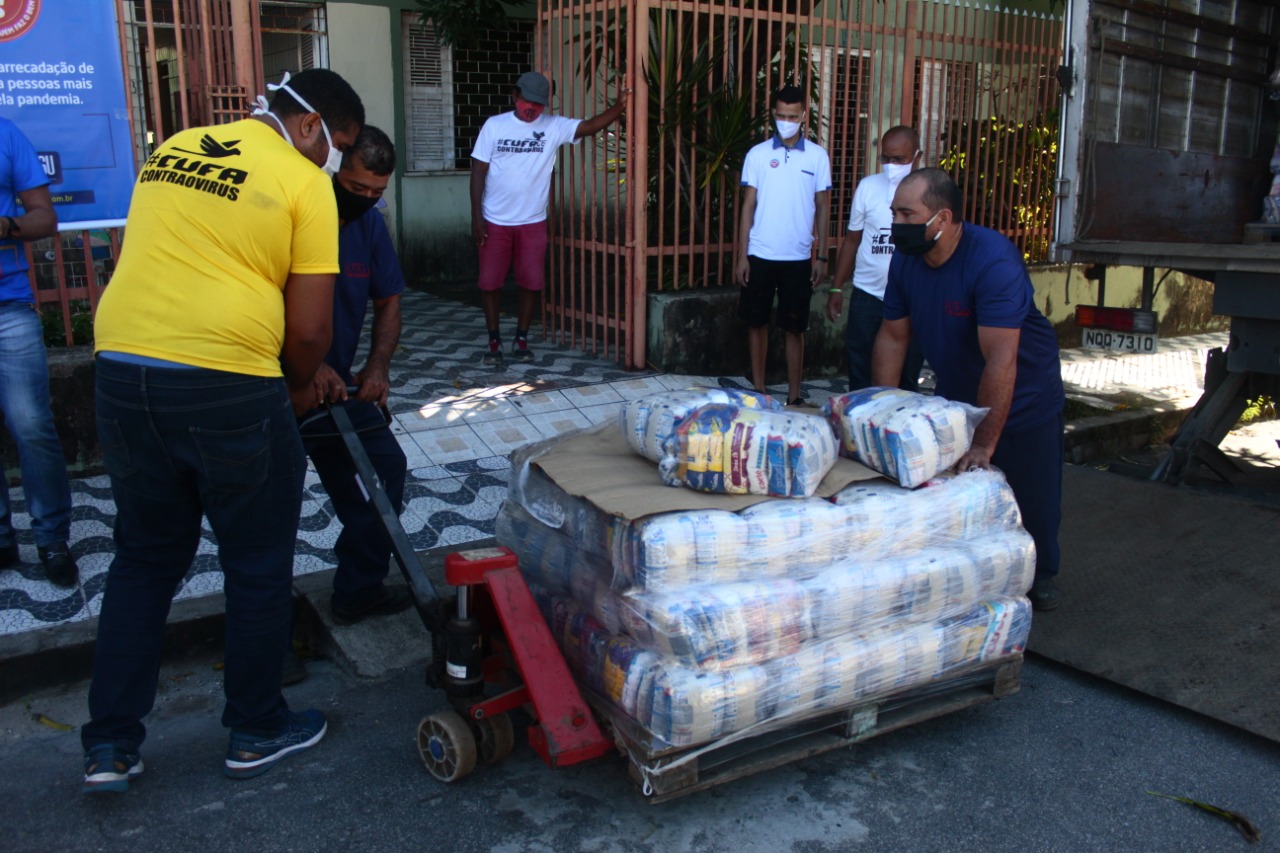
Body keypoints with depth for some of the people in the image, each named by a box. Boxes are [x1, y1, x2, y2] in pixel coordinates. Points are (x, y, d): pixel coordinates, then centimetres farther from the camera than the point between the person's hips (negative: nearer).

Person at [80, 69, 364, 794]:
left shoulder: (171, 151, 17)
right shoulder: (304, 185, -3)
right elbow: (310, 327, -7)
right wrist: (301, 387, 14)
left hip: (123, 374, 6)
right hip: (227, 388, -6)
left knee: (144, 560, 20)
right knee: (258, 566, 12)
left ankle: (111, 743, 25)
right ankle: (257, 731, 26)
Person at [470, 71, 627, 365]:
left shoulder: (554, 127, -2)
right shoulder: (494, 125, -4)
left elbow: (590, 126, -14)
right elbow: (479, 171, -3)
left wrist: (618, 106, -32)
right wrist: (476, 216, -8)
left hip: (533, 222, 1)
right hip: (495, 222, -1)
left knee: (531, 283, 3)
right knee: (489, 282, 3)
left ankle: (521, 340, 19)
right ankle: (494, 341, 17)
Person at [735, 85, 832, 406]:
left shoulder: (818, 156, 2)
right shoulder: (757, 154, 1)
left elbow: (822, 208, 5)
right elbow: (748, 206, 2)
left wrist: (822, 257, 0)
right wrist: (741, 256, -2)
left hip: (798, 258, -1)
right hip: (760, 255, 1)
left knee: (794, 328, 4)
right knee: (756, 322, 8)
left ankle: (794, 395, 13)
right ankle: (758, 389, 21)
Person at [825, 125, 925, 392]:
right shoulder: (868, 186, 1)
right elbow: (852, 240, 7)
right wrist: (836, 288, 4)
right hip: (867, 297, 1)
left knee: (906, 380, 8)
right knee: (860, 375, 9)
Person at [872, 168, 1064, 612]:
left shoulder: (993, 260, -33)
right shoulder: (905, 259, -11)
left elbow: (1001, 360, -36)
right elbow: (892, 337, -3)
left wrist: (984, 444, -37)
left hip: (1020, 396, -5)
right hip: (955, 394, 5)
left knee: (1031, 492, 8)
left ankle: (1040, 575, 34)